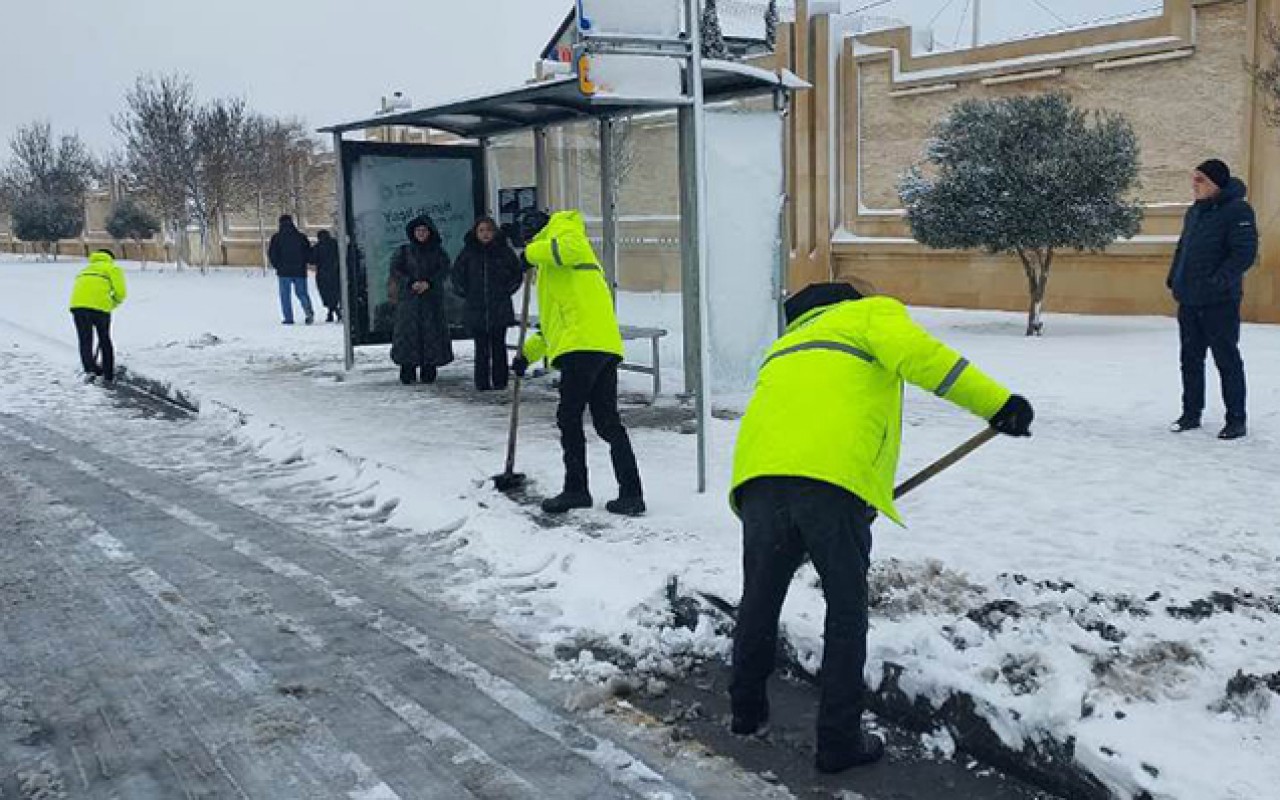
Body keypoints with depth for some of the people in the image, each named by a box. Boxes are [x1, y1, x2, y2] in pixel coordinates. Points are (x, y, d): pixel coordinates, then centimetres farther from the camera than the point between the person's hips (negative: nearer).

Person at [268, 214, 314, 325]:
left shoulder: (276, 237, -2)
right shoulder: (301, 236, 3)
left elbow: (272, 254, -2)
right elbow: (309, 253, 5)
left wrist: (276, 266, 11)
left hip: (284, 271, -2)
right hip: (300, 271, 2)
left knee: (285, 295, 5)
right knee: (302, 293, 9)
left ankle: (288, 318, -1)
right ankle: (309, 312, -15)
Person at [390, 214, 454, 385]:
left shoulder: (438, 251, 11)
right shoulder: (404, 251, 10)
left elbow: (444, 271, 1)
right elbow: (395, 271, 1)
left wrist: (429, 283, -15)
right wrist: (411, 283, -14)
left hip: (432, 299, 1)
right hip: (408, 299, 0)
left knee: (432, 333, -4)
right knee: (407, 333, -7)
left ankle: (429, 372, 2)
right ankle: (407, 373, -3)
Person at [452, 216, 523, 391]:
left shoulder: (504, 250, 2)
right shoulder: (468, 251, 5)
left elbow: (518, 271, 13)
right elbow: (457, 273, 17)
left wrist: (508, 290, 7)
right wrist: (464, 292, 10)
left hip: (500, 308, 0)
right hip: (476, 309, 1)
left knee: (498, 345, 3)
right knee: (481, 347, 1)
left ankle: (500, 380, 9)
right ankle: (482, 382, 4)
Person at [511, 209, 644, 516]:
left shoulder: (562, 230, 8)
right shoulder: (554, 265, 36)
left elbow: (568, 248, -20)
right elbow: (559, 318, 36)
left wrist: (534, 251, -5)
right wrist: (528, 352, 31)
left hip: (584, 345, -9)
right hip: (604, 347, 9)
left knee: (569, 417, -1)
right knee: (607, 422, 8)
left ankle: (576, 489, 5)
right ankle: (631, 494, 6)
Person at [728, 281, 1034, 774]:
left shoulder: (786, 346, 39)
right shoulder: (873, 312, 21)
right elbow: (914, 353, -3)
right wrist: (996, 401, -6)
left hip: (759, 475, 5)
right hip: (832, 479, -5)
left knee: (760, 599, 24)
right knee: (846, 611, 12)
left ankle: (747, 710, 39)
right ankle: (840, 741, 19)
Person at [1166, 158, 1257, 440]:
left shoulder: (1237, 211, -10)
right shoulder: (1194, 212, 14)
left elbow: (1245, 253, -17)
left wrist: (1217, 282, -24)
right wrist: (1174, 280, 10)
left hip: (1219, 302, -7)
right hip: (1188, 301, 7)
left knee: (1227, 359, 0)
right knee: (1190, 359, 12)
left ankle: (1236, 419, 9)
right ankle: (1191, 414, 22)